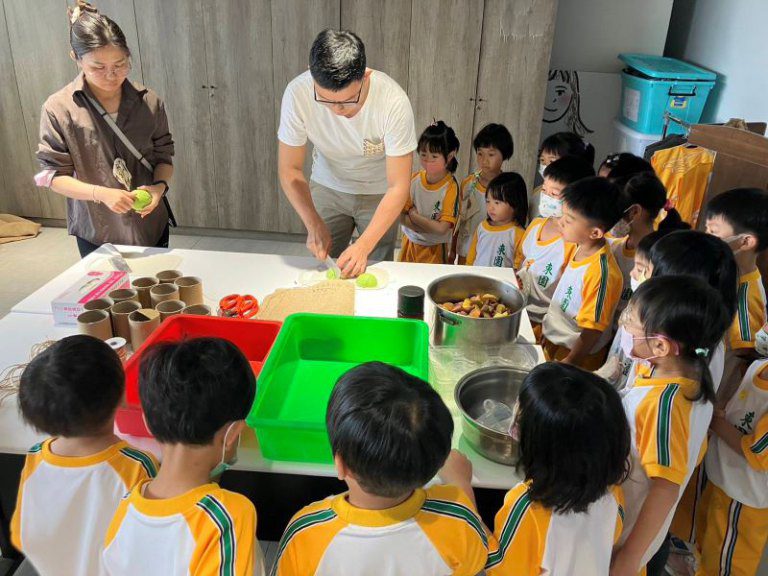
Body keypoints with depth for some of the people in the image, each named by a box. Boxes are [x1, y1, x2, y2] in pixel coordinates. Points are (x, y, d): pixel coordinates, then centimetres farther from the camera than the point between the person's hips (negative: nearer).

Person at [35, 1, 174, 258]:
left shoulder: (149, 102, -5)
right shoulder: (58, 108, -9)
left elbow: (164, 157, 3)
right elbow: (55, 175, -8)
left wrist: (159, 186, -18)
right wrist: (102, 194, -24)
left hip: (151, 228, 2)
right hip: (96, 236, -2)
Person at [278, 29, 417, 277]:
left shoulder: (394, 101, -33)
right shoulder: (297, 94, -28)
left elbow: (398, 187, -28)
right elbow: (290, 170, -17)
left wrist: (364, 245, -36)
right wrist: (314, 225, -29)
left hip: (378, 193, -1)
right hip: (327, 187, 2)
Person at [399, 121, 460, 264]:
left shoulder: (450, 187, -17)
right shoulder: (414, 179, -7)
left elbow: (442, 228, -22)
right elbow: (402, 216, -9)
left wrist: (414, 216, -13)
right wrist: (431, 226, -19)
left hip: (434, 249, -4)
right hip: (410, 243, 4)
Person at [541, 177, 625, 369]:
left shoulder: (601, 273, -31)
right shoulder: (580, 248, -6)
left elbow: (593, 330, -24)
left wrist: (568, 364, -18)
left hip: (573, 355, -7)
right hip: (552, 340, 8)